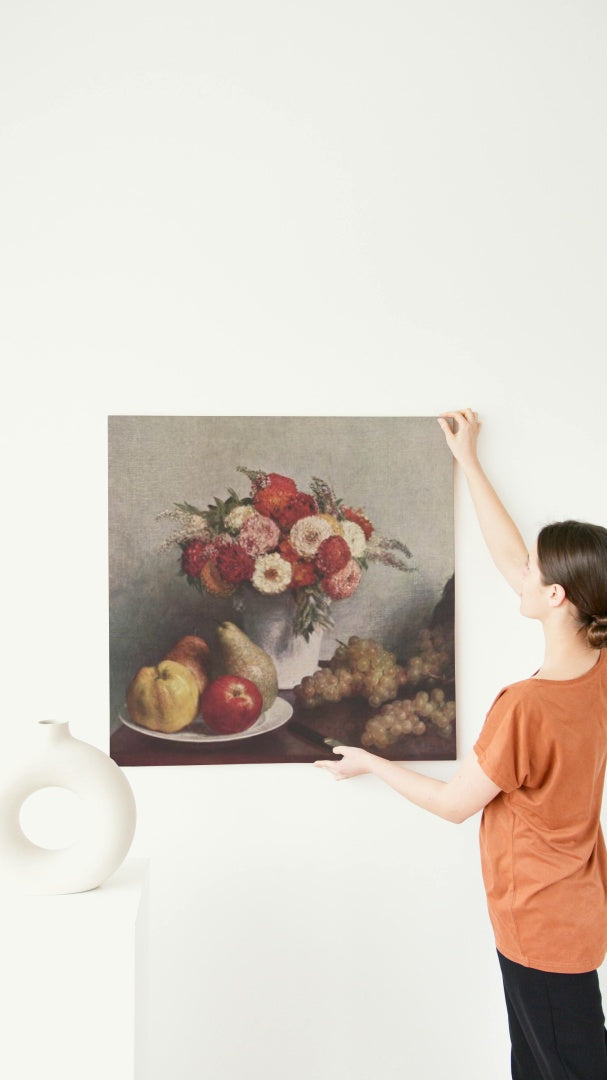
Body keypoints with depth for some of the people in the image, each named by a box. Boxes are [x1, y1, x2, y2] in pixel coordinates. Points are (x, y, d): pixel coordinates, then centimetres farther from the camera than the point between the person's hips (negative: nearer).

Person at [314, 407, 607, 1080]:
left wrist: (369, 764, -2)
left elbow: (456, 803, -17)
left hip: (543, 921, -8)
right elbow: (508, 559, 1)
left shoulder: (526, 707, -32)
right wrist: (468, 462, 8)